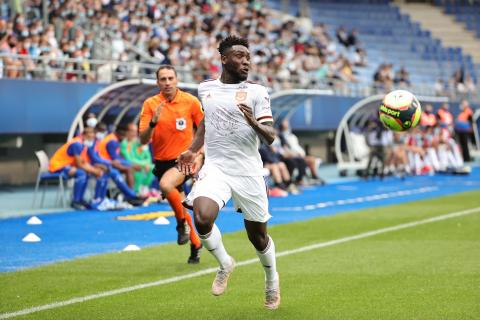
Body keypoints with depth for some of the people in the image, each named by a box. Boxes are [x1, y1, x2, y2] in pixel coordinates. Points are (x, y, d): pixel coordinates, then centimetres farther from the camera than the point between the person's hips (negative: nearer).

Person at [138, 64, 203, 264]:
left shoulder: (190, 101, -6)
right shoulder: (150, 104, -4)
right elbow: (143, 140, -8)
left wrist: (200, 153, -6)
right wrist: (153, 122, -26)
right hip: (162, 162, 4)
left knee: (166, 184, -33)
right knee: (179, 206, 13)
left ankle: (183, 222, -9)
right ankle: (195, 243, 33)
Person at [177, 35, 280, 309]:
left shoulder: (257, 92, -3)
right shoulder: (206, 88, 8)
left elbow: (271, 137, -7)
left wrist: (253, 122, -26)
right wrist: (193, 150, 20)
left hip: (248, 172, -1)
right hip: (215, 168, 1)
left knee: (258, 235, 6)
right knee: (202, 219, -25)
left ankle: (272, 280, 37)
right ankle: (225, 264, 4)